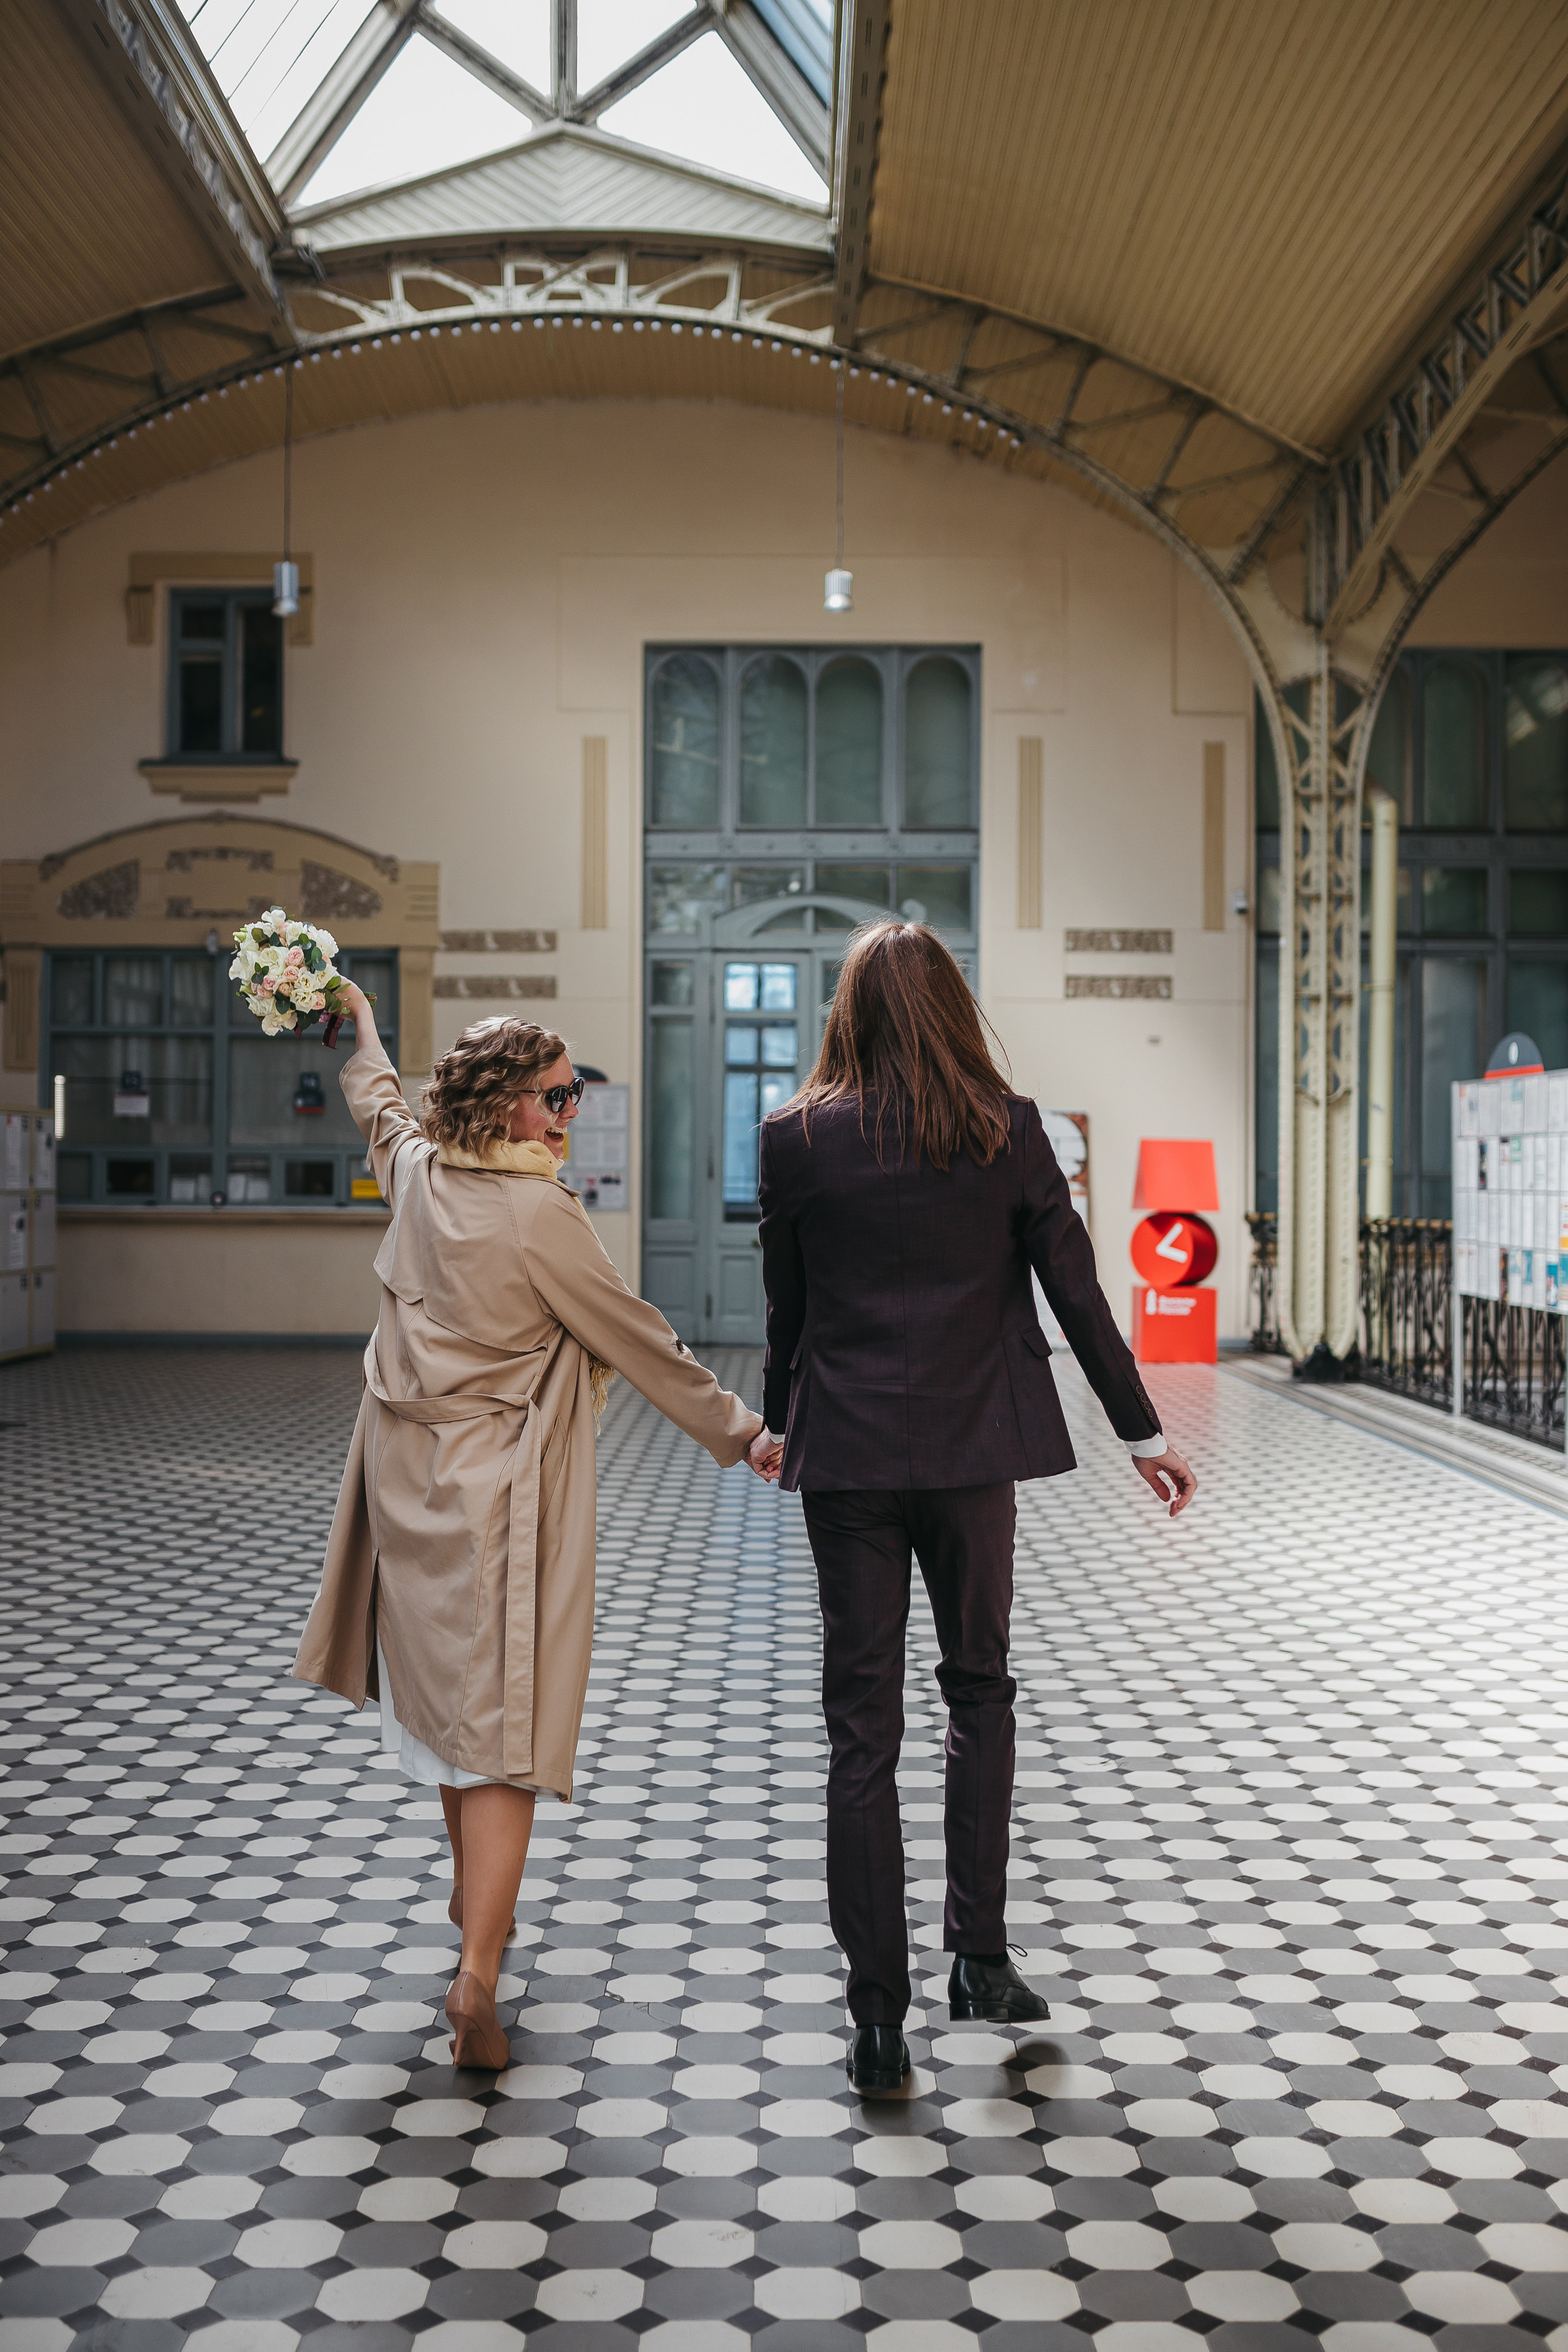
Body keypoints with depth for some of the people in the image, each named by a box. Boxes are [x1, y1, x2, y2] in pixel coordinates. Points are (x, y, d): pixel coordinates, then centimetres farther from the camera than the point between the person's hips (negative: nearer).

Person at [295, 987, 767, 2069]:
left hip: (411, 1477, 8)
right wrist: (741, 1430, 2)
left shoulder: (418, 1172, 1)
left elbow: (379, 1102, 26)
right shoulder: (542, 1215, -18)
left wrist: (362, 1022, 47)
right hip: (499, 1493, -7)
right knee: (505, 1724, -4)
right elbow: (643, 1343, -10)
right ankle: (477, 1974, -11)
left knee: (450, 1688, 23)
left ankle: (476, 1890, 41)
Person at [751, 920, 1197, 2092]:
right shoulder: (1009, 1130, -3)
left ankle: (879, 2020, 10)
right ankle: (981, 1955, 19)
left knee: (862, 1725, 5)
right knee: (981, 1689, 20)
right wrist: (1144, 1432, 11)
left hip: (847, 1454, 0)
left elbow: (786, 1305, 6)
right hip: (973, 1447, 1)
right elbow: (1077, 1292, 0)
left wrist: (778, 1422, 24)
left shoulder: (797, 1137, -3)